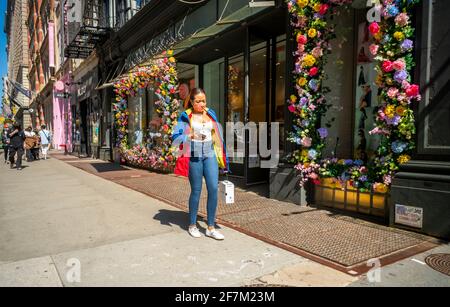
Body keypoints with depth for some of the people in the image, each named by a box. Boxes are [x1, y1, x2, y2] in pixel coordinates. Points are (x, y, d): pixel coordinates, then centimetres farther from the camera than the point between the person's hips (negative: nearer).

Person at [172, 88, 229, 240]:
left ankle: (211, 228, 6)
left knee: (213, 188, -6)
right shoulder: (185, 116, -1)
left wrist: (220, 157, 17)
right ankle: (192, 225, 24)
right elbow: (175, 137, -6)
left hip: (210, 155, 3)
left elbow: (217, 135, 18)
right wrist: (191, 136, -25)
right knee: (196, 191, 4)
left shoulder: (211, 114, 11)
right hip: (194, 156, -3)